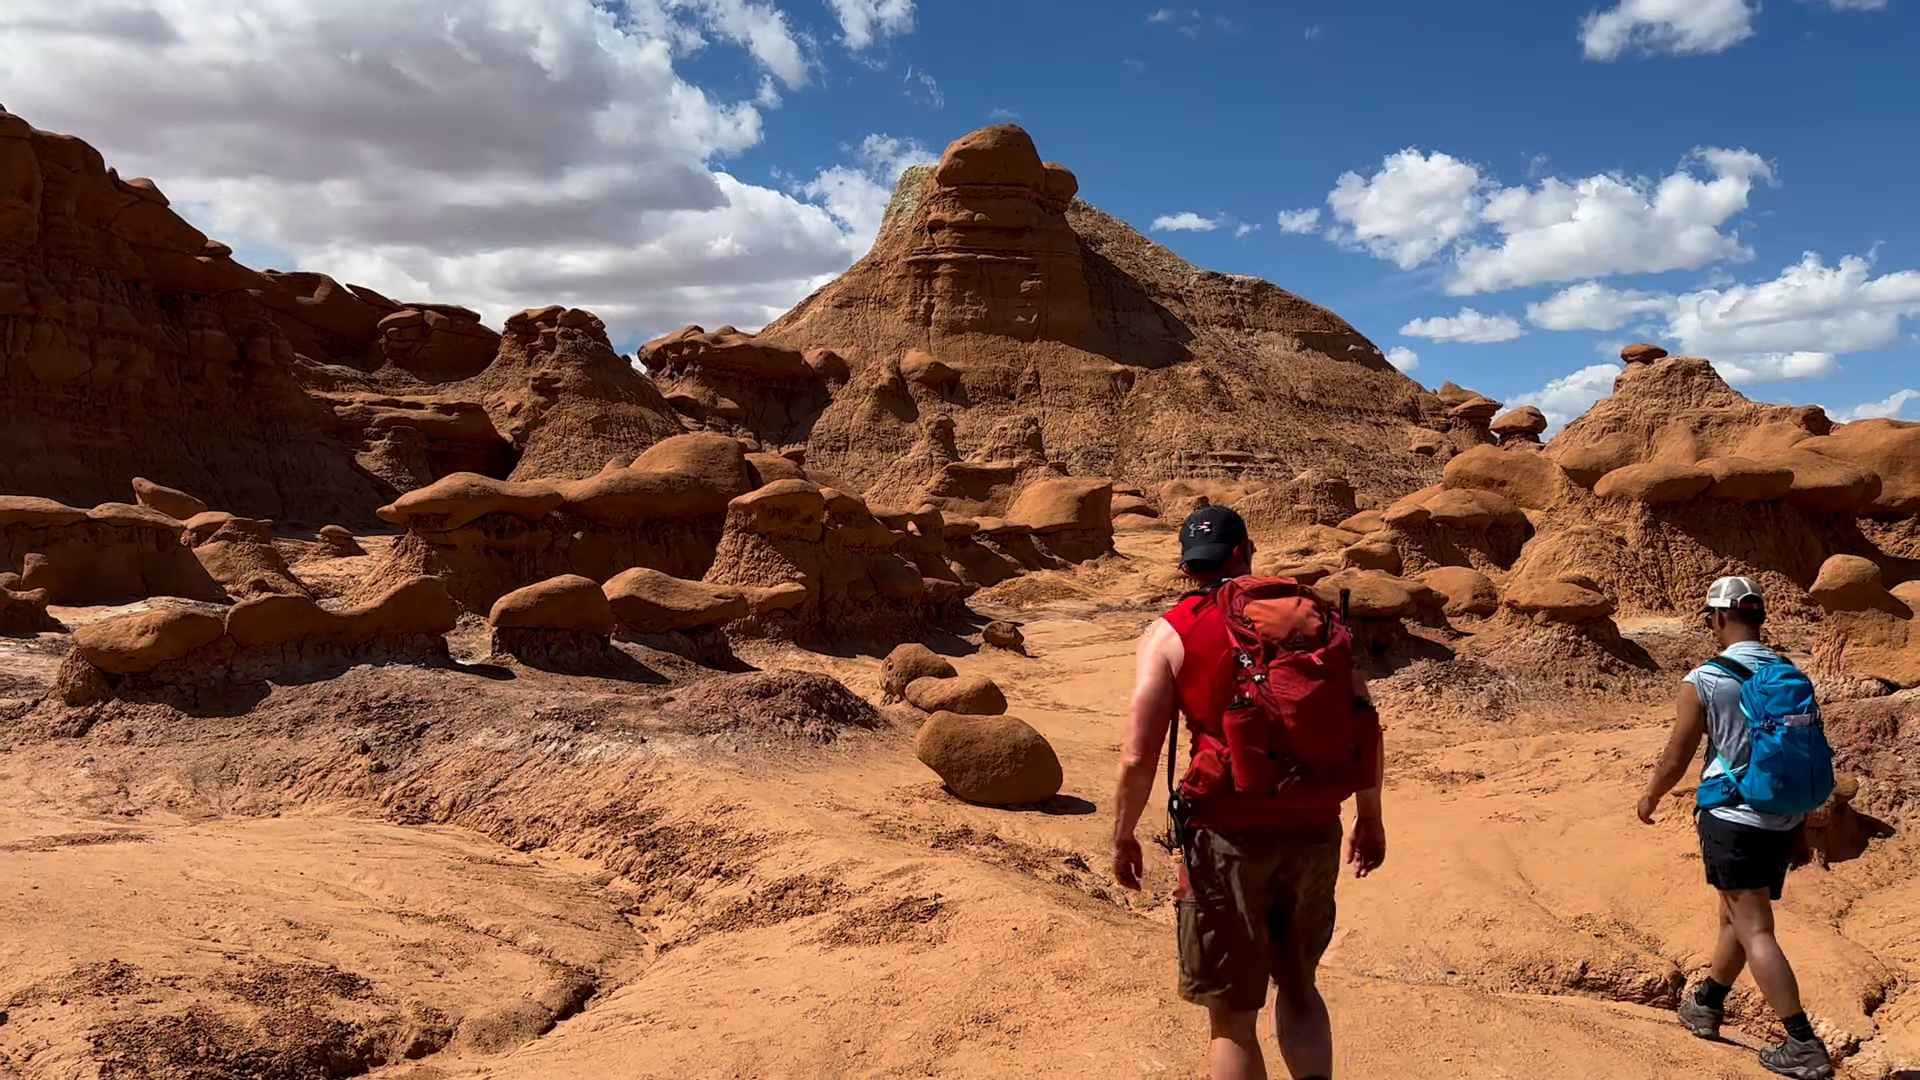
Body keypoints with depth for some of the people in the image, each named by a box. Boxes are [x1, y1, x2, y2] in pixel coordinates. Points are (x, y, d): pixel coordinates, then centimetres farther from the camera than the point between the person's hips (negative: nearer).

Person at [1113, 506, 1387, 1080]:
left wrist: (1122, 837, 6)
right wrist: (1370, 817, 17)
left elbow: (1138, 759, -10)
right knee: (1298, 987, 26)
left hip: (1228, 838, -3)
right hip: (1314, 834, 4)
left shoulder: (1169, 634, -3)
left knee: (1232, 1019, 11)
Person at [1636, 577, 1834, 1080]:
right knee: (1733, 918, 21)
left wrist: (1650, 797, 11)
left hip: (1733, 821, -7)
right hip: (1783, 822, 7)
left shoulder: (1704, 681, -14)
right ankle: (1706, 1006, 36)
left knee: (1754, 932, -3)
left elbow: (1675, 759, -9)